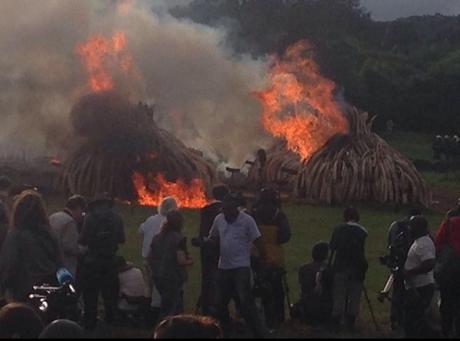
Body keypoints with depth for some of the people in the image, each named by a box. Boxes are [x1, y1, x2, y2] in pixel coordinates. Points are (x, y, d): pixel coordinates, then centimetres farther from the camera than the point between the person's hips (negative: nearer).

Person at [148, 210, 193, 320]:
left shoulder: (157, 237, 8)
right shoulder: (179, 239, -13)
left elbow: (150, 257, 12)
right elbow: (181, 261, -20)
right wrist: (190, 261, 0)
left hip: (158, 277, 7)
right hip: (173, 278, -7)